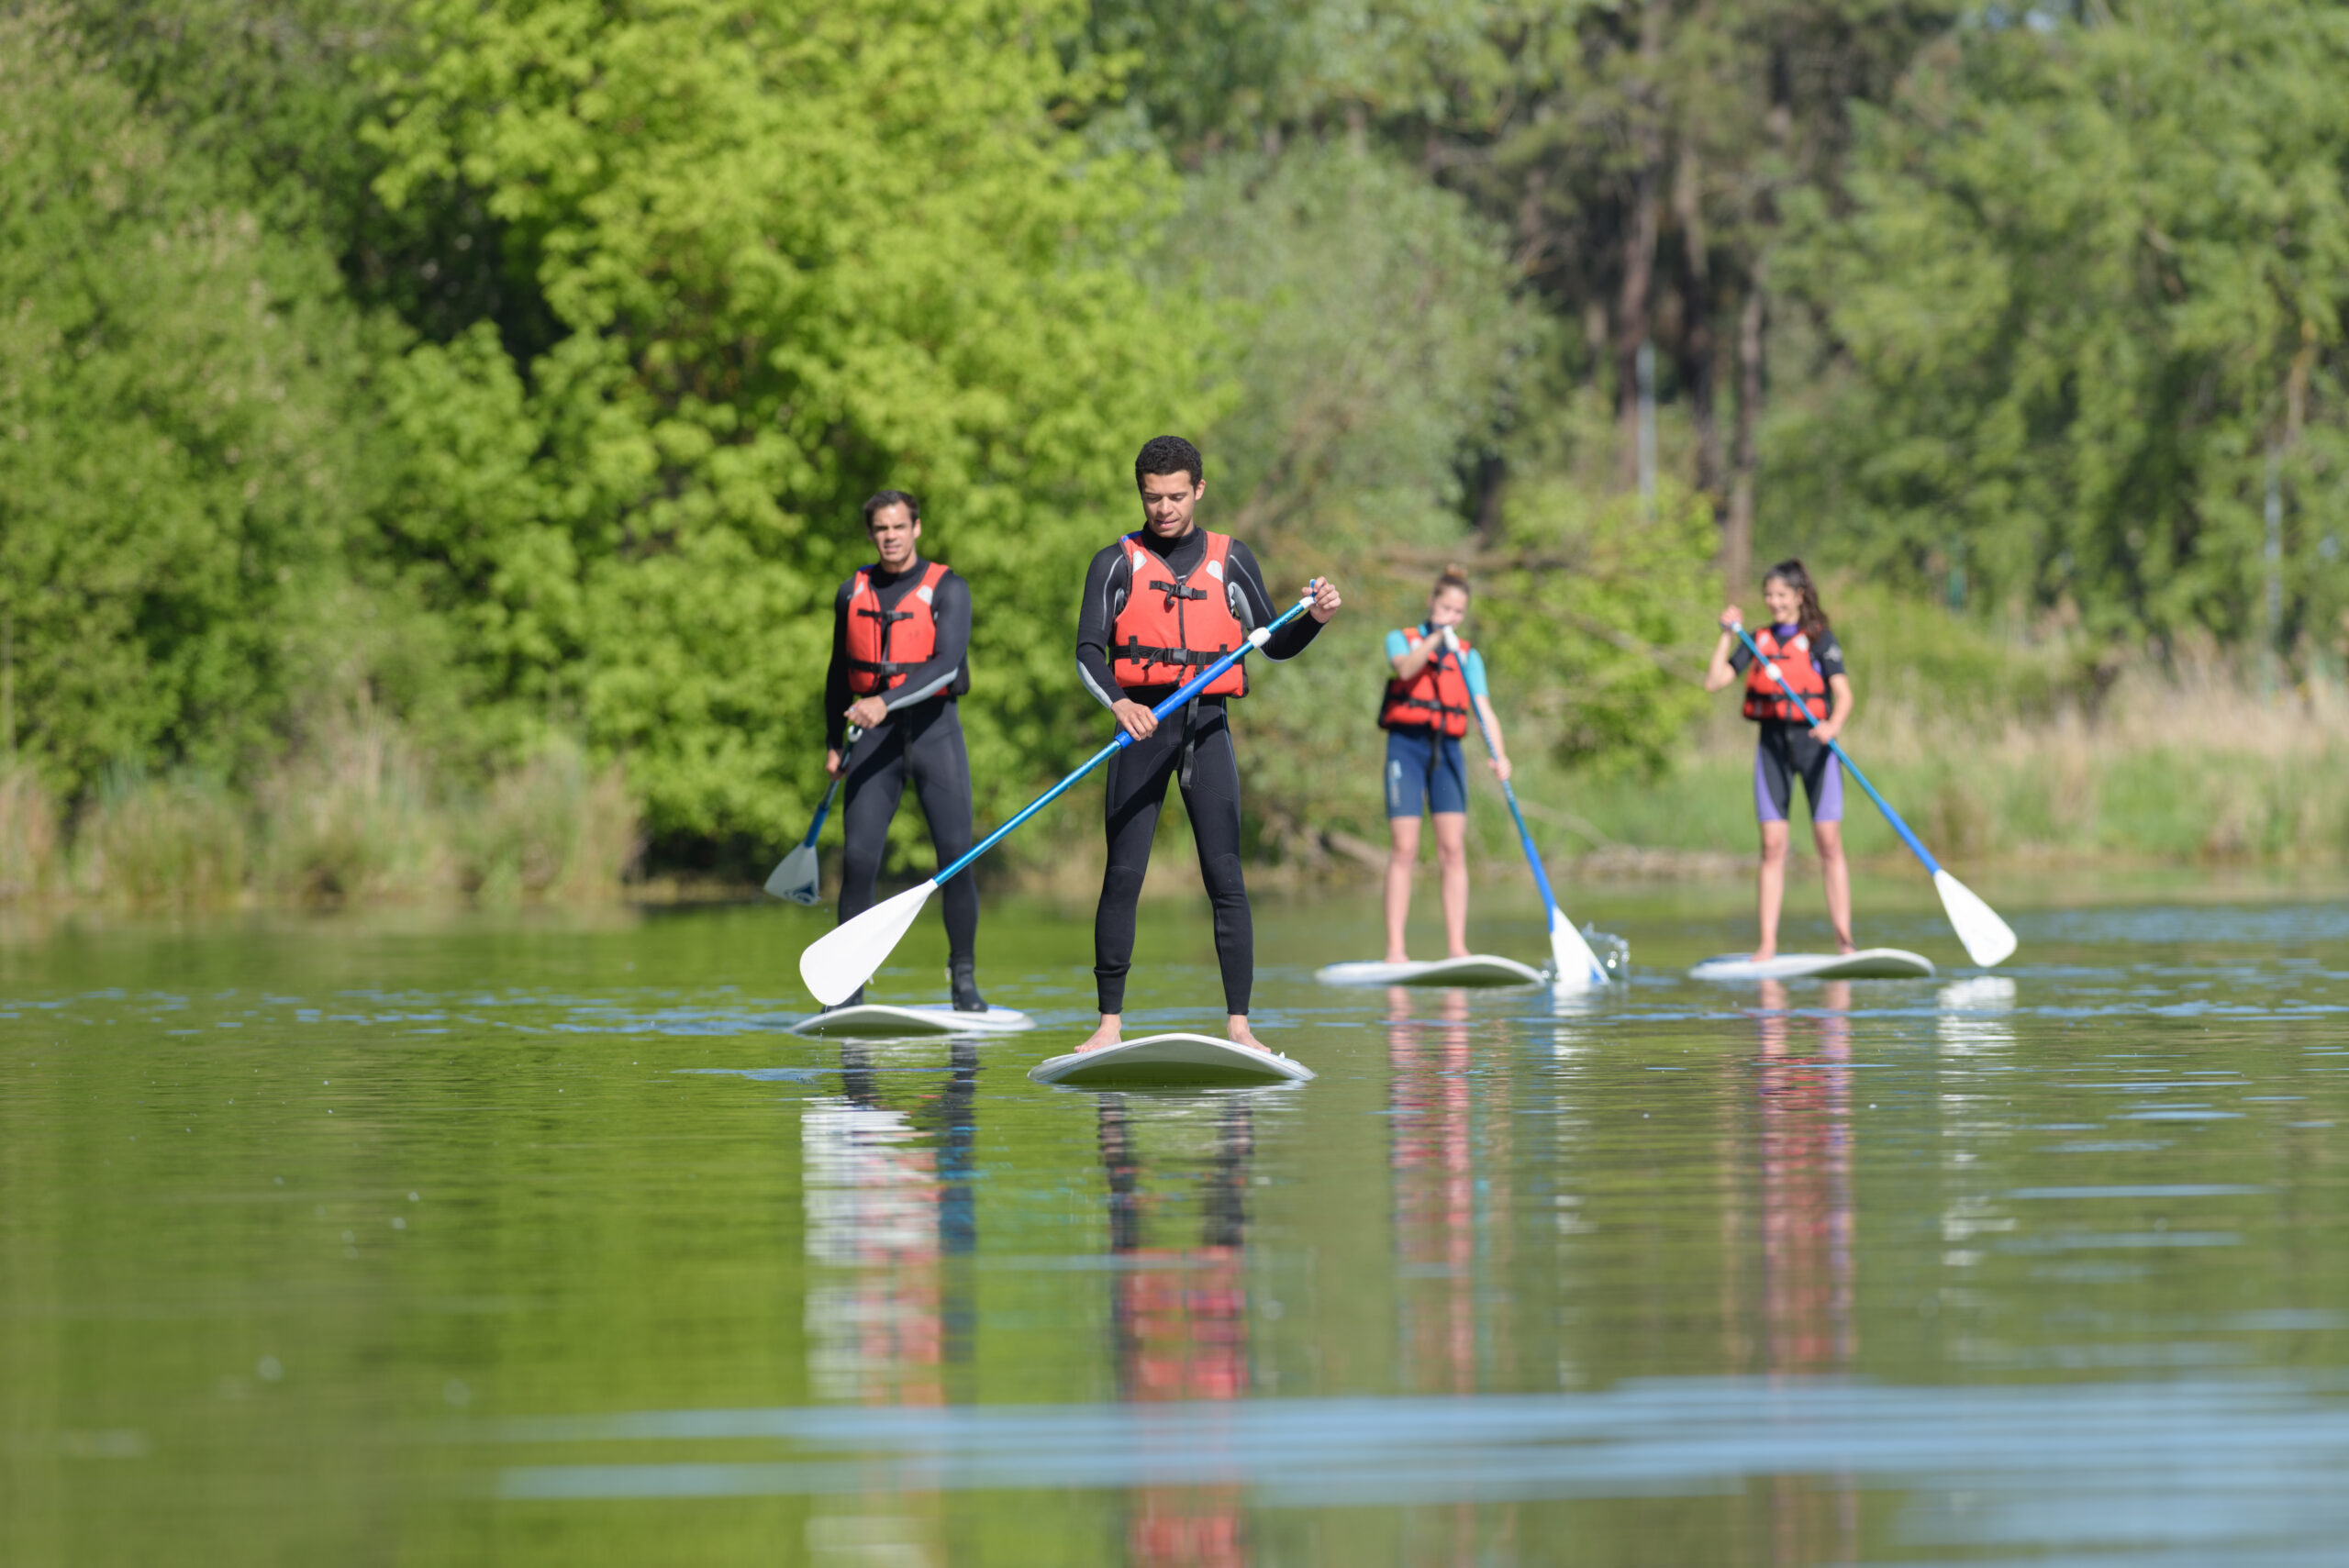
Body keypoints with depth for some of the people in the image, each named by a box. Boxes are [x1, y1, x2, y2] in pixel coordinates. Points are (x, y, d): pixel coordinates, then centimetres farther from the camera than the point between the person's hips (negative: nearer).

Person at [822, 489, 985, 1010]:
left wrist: (886, 702, -29)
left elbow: (947, 664, -18)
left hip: (934, 730, -3)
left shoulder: (946, 588, -4)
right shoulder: (853, 592, 9)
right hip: (875, 737, 3)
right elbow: (840, 673, 21)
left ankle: (964, 981, 4)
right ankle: (849, 988, -1)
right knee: (858, 860, -7)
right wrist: (834, 743, 18)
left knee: (955, 858, -9)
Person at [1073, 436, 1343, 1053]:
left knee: (1225, 878, -5)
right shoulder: (1117, 562, 6)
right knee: (1123, 875, -5)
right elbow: (1089, 653, -5)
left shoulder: (1230, 560, 11)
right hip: (1142, 725, -1)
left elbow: (1273, 643, 14)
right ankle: (1109, 1022, 0)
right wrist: (1118, 703, -24)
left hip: (1207, 726, 1)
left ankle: (1238, 1023, -5)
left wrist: (1315, 618, -7)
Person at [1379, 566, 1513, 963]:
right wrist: (1436, 637, -24)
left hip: (1447, 751, 3)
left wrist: (1499, 754, -14)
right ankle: (1395, 948, -8)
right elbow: (1405, 669, -15)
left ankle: (1457, 947, -5)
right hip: (1407, 746, -3)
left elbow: (1484, 708, 1)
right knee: (1405, 849, -7)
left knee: (1453, 849, -5)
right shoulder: (1401, 640, 9)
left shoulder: (1468, 657, 14)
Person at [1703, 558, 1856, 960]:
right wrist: (1727, 636, -1)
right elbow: (1714, 682, 5)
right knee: (1773, 845, 0)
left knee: (1829, 843, -5)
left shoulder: (1820, 639, -2)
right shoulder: (1758, 641, 10)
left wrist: (1834, 724, -29)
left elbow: (1843, 693, -10)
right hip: (1772, 743, 3)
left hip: (1813, 743, -3)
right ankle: (1767, 943, 1)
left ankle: (1844, 940, -3)